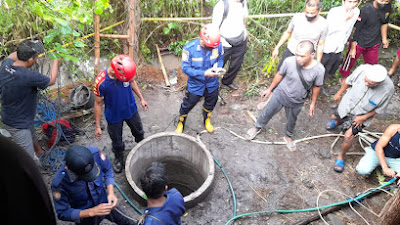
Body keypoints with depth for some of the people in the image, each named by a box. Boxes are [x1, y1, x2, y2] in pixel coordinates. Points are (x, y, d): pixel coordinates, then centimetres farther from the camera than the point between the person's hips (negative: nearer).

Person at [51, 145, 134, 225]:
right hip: (85, 215, -3)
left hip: (104, 202, 4)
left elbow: (107, 170, -11)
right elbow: (62, 213, -25)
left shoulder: (95, 153, -32)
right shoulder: (59, 183, -38)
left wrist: (111, 193, -25)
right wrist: (92, 212, -36)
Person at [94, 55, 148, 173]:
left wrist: (141, 98, 8)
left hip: (131, 110, 3)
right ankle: (119, 158, 50)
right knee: (117, 141, 19)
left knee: (139, 132, 27)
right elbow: (98, 103, -19)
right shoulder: (100, 82, -33)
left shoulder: (125, 71, -24)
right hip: (114, 116, -3)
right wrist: (98, 126, -12)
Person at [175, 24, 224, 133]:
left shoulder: (218, 45, -19)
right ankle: (181, 123, 46)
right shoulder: (189, 48, -27)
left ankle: (207, 119, 58)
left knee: (210, 103, 26)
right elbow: (185, 68, -22)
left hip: (212, 84, 3)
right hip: (195, 84, -3)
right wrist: (204, 74, -32)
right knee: (188, 104, 15)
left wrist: (218, 67, -22)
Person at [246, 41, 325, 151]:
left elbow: (316, 87, -8)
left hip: (297, 101, 1)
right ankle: (257, 127, 51)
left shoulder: (319, 69, -27)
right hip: (281, 93, 0)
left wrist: (313, 103, 4)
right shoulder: (289, 61, -29)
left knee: (292, 120, 25)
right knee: (268, 112, 20)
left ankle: (288, 136, 56)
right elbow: (280, 75, -9)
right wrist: (270, 89, 4)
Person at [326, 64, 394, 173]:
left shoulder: (388, 89, -33)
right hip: (347, 104, 3)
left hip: (361, 114, -3)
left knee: (348, 136, -13)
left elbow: (380, 109, -14)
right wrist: (339, 93, 7)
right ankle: (338, 122, 67)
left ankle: (341, 156, 16)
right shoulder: (362, 69, -30)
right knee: (334, 117, 27)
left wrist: (363, 118, -16)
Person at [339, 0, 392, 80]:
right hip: (359, 43, -5)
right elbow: (356, 29, -21)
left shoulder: (388, 7, -8)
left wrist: (384, 38, 18)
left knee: (372, 65, 18)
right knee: (350, 62, 11)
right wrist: (353, 48, -17)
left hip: (373, 44, 5)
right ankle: (343, 78, 35)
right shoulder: (365, 10, -27)